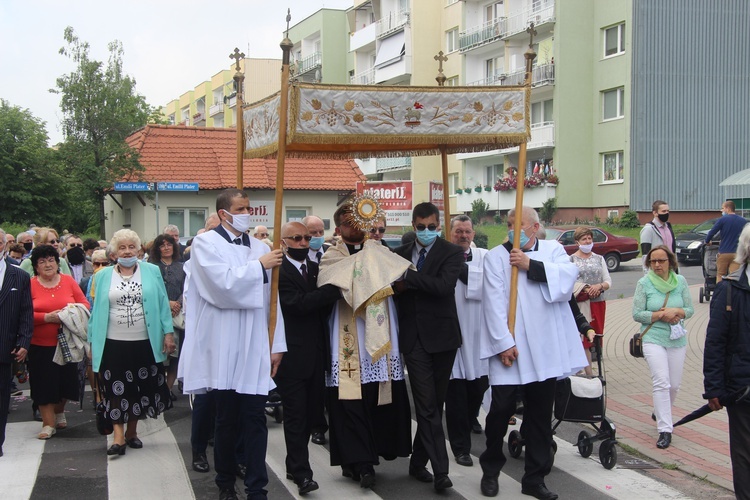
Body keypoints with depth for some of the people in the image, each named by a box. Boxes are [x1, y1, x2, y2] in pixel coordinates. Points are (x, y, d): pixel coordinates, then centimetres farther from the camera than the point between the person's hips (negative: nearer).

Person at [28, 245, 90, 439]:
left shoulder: (68, 281, 3)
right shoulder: (30, 285, -5)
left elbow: (85, 303, 5)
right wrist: (47, 317, -20)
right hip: (40, 345, -2)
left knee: (66, 380, 11)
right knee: (44, 384, 2)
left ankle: (59, 412, 37)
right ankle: (49, 423, 13)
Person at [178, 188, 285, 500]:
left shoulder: (261, 248, 10)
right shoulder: (206, 243, -1)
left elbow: (271, 299, 9)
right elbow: (223, 284, -16)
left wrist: (277, 344, 6)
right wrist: (259, 266, -8)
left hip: (256, 348, 3)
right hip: (224, 349, -3)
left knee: (255, 418, 0)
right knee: (227, 418, 8)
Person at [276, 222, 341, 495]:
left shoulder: (316, 268, 12)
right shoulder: (278, 271, -10)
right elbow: (297, 303, -22)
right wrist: (335, 288, -25)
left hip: (315, 353, 7)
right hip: (292, 354, -7)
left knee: (310, 411, 13)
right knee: (296, 414, -1)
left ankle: (295, 464, 27)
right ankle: (302, 473, 4)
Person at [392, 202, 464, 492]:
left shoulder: (451, 253, -3)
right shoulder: (400, 254, 9)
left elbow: (443, 285, -19)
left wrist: (408, 277, -19)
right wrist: (397, 286, -6)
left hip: (441, 336, -1)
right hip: (414, 337, 1)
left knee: (433, 405, 8)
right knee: (428, 405, -6)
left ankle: (418, 463, 23)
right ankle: (440, 470, -6)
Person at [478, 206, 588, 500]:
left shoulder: (553, 250, 10)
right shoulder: (496, 256, 2)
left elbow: (569, 276, -10)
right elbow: (494, 301, -7)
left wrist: (531, 265, -13)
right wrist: (503, 343, -15)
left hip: (545, 350, 2)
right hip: (509, 346, -2)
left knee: (540, 414, 8)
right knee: (501, 408, -2)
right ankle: (490, 471, 19)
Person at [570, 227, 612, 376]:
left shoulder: (599, 258, 13)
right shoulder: (571, 259, 1)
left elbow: (608, 282, 9)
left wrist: (599, 286, -12)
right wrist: (585, 289, -18)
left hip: (598, 303, 4)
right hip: (580, 304, -4)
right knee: (584, 337, -7)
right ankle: (589, 372, -4)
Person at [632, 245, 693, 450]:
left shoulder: (680, 281, 2)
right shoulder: (644, 283, -4)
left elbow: (690, 309, 4)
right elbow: (637, 314, -7)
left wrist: (675, 312, -16)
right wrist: (661, 315, -14)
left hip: (677, 340, 3)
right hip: (653, 339, -3)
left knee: (674, 384, 11)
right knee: (661, 383, -14)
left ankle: (660, 413, 40)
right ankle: (665, 430, -12)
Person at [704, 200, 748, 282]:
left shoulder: (723, 219, -7)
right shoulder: (744, 221, 4)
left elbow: (711, 233, -7)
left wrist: (707, 241, 12)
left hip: (724, 253, -2)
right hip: (737, 254, 2)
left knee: (720, 275, 11)